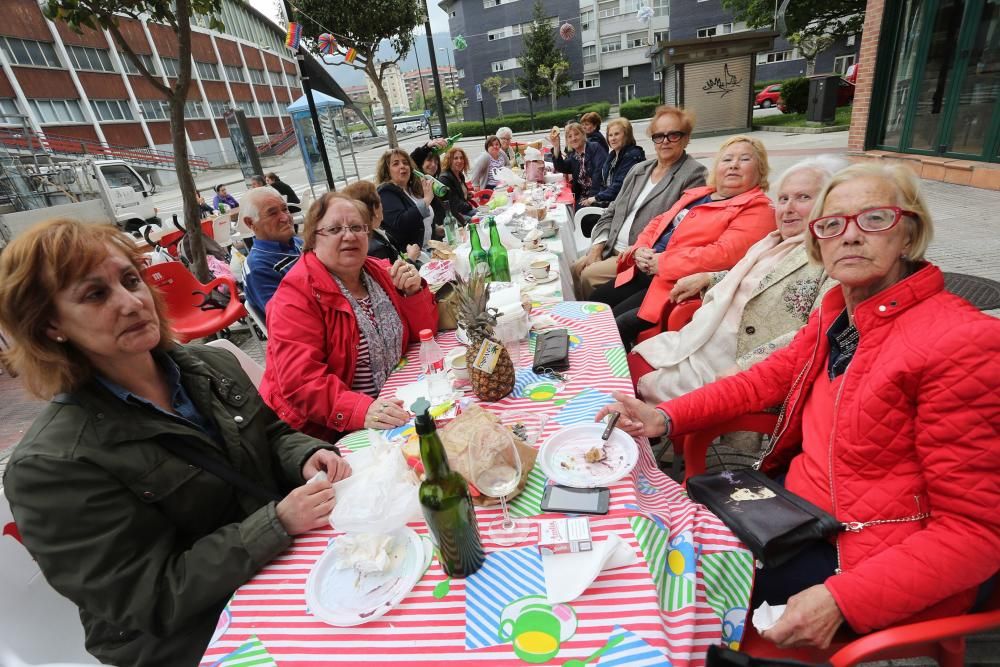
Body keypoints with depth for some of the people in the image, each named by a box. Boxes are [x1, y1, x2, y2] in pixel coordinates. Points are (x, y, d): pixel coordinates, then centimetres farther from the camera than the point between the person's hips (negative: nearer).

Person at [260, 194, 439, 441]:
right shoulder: (297, 295, -14)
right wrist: (361, 410, -37)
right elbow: (300, 381, -24)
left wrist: (414, 292, -11)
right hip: (327, 432, -6)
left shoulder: (380, 272, 5)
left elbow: (423, 332, 7)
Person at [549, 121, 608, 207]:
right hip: (582, 197, 6)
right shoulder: (572, 156, 16)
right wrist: (556, 146, -11)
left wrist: (594, 196, -22)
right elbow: (561, 168, -1)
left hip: (598, 195, -5)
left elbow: (600, 171, -13)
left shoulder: (595, 148, -1)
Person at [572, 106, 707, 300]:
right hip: (612, 250, 7)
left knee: (589, 276, -18)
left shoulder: (694, 174, -7)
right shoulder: (638, 170, 16)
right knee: (576, 268, -6)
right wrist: (597, 247, 2)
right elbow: (611, 213, 16)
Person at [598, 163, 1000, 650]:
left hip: (875, 560, -6)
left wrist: (840, 599, -30)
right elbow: (767, 378, 6)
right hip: (797, 498, 7)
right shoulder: (837, 308, 1)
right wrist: (664, 418, -7)